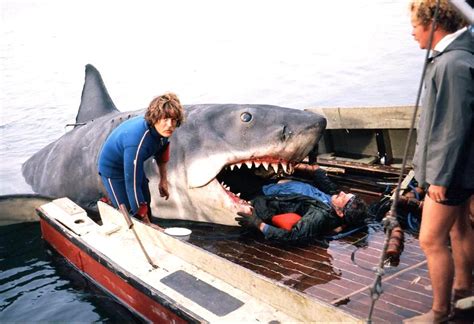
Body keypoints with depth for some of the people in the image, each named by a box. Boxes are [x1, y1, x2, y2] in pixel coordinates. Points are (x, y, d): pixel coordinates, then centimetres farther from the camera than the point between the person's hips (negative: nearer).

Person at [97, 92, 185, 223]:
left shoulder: (161, 128, -20)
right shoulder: (137, 141, -43)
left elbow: (162, 147, 7)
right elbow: (132, 184, -38)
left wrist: (163, 179, 9)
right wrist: (145, 221, -34)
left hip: (134, 165, 8)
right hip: (113, 169, -8)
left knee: (146, 206, 17)